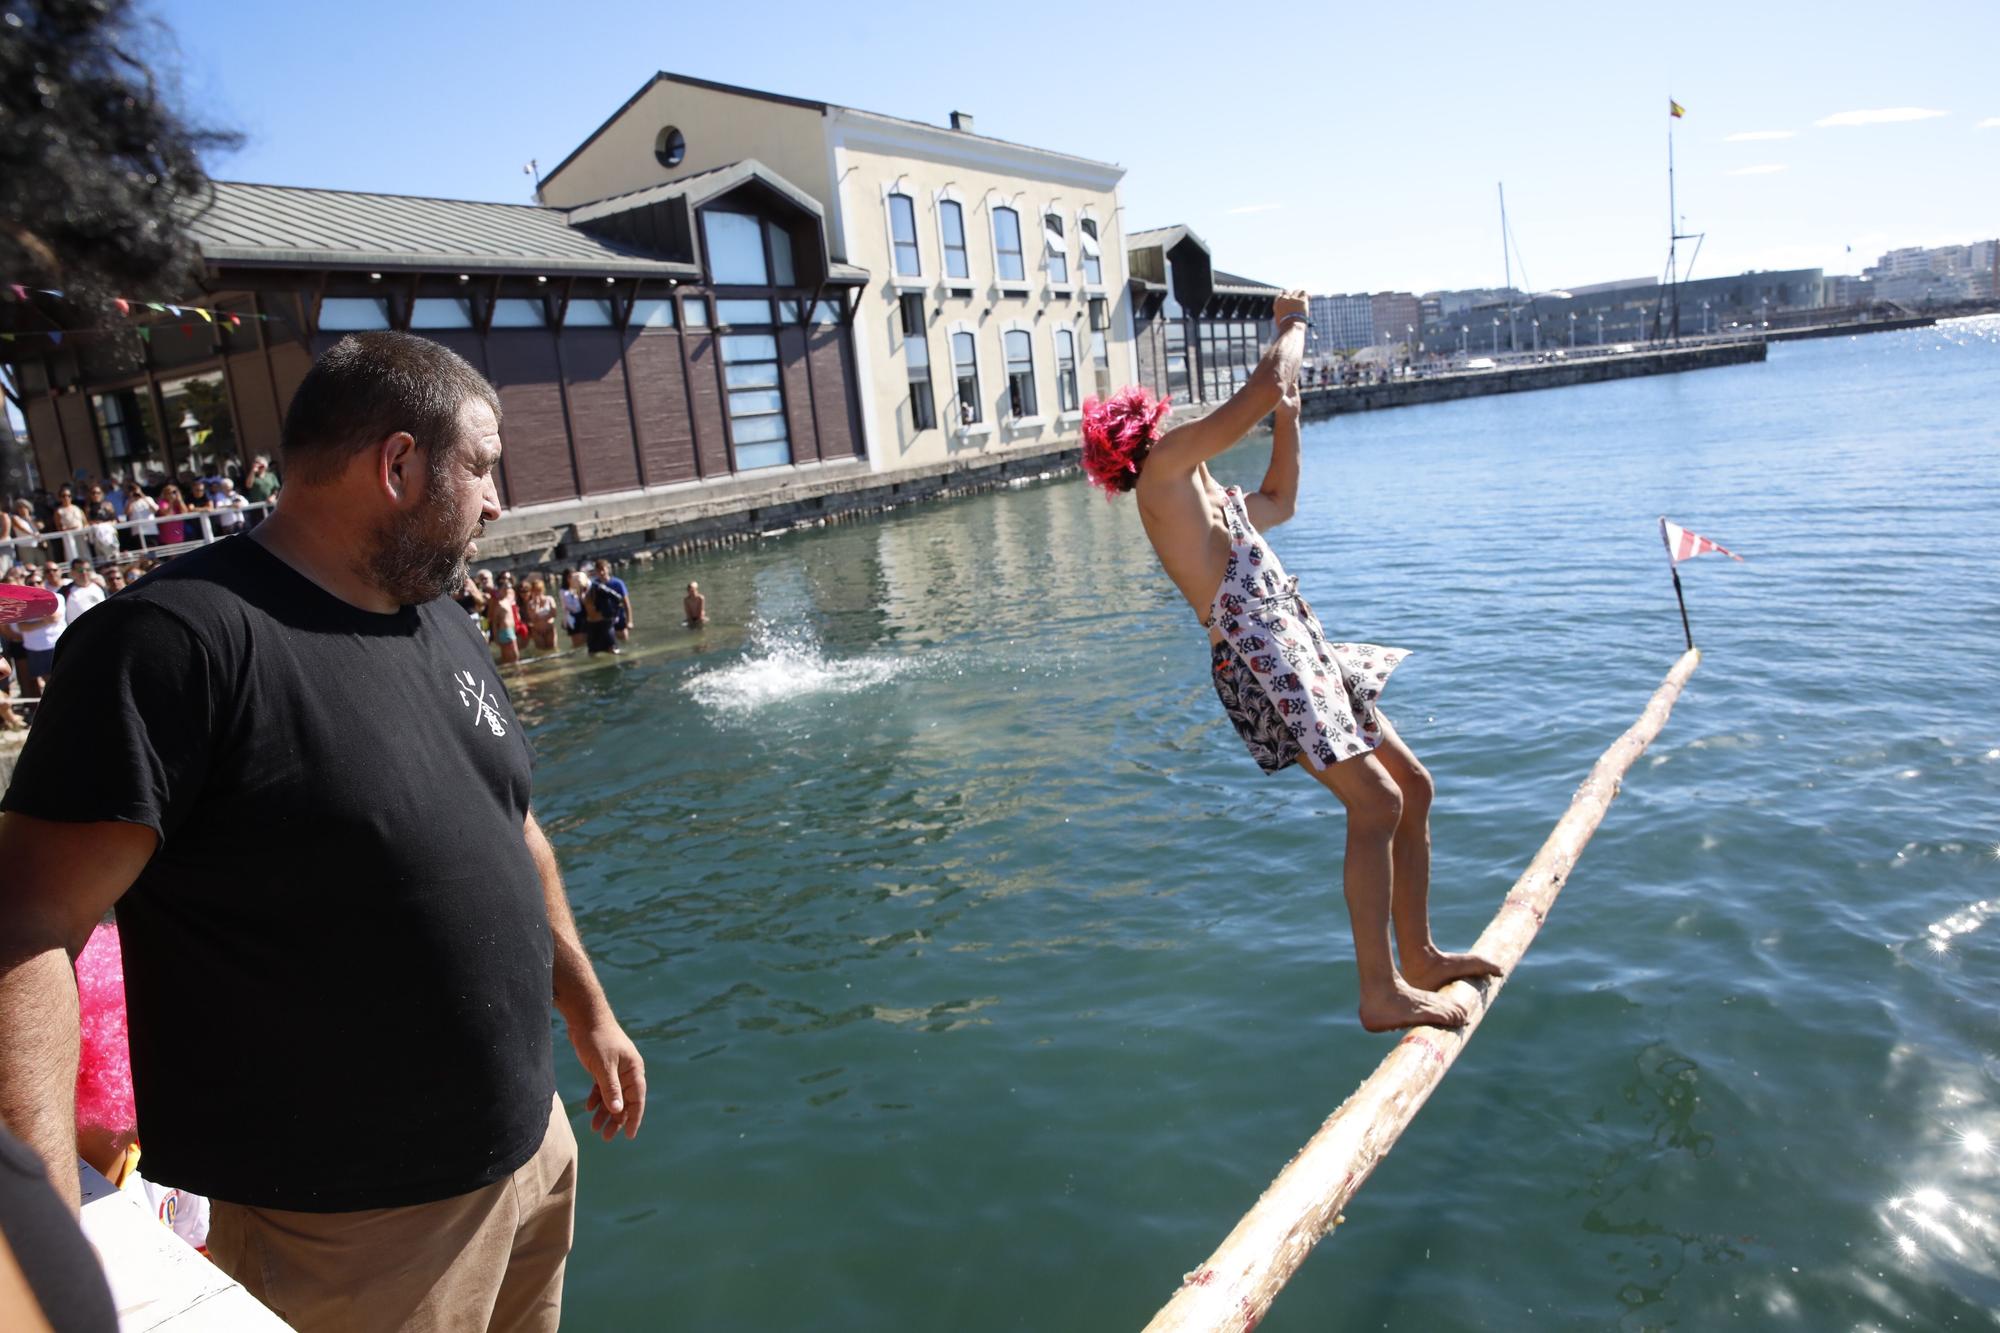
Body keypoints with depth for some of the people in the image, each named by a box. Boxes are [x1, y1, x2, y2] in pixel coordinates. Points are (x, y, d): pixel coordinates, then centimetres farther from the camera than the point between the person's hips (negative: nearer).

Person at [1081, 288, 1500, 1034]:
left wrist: (1288, 417, 36)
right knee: (1374, 801, -16)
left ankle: (1419, 956, 22)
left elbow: (1279, 503, 43)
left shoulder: (1210, 502, 25)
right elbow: (1266, 386, -7)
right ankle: (1380, 994, -11)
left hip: (1303, 654, 10)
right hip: (1258, 659, -10)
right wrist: (1292, 323, 12)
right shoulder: (1164, 467, -3)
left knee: (1411, 787, 12)